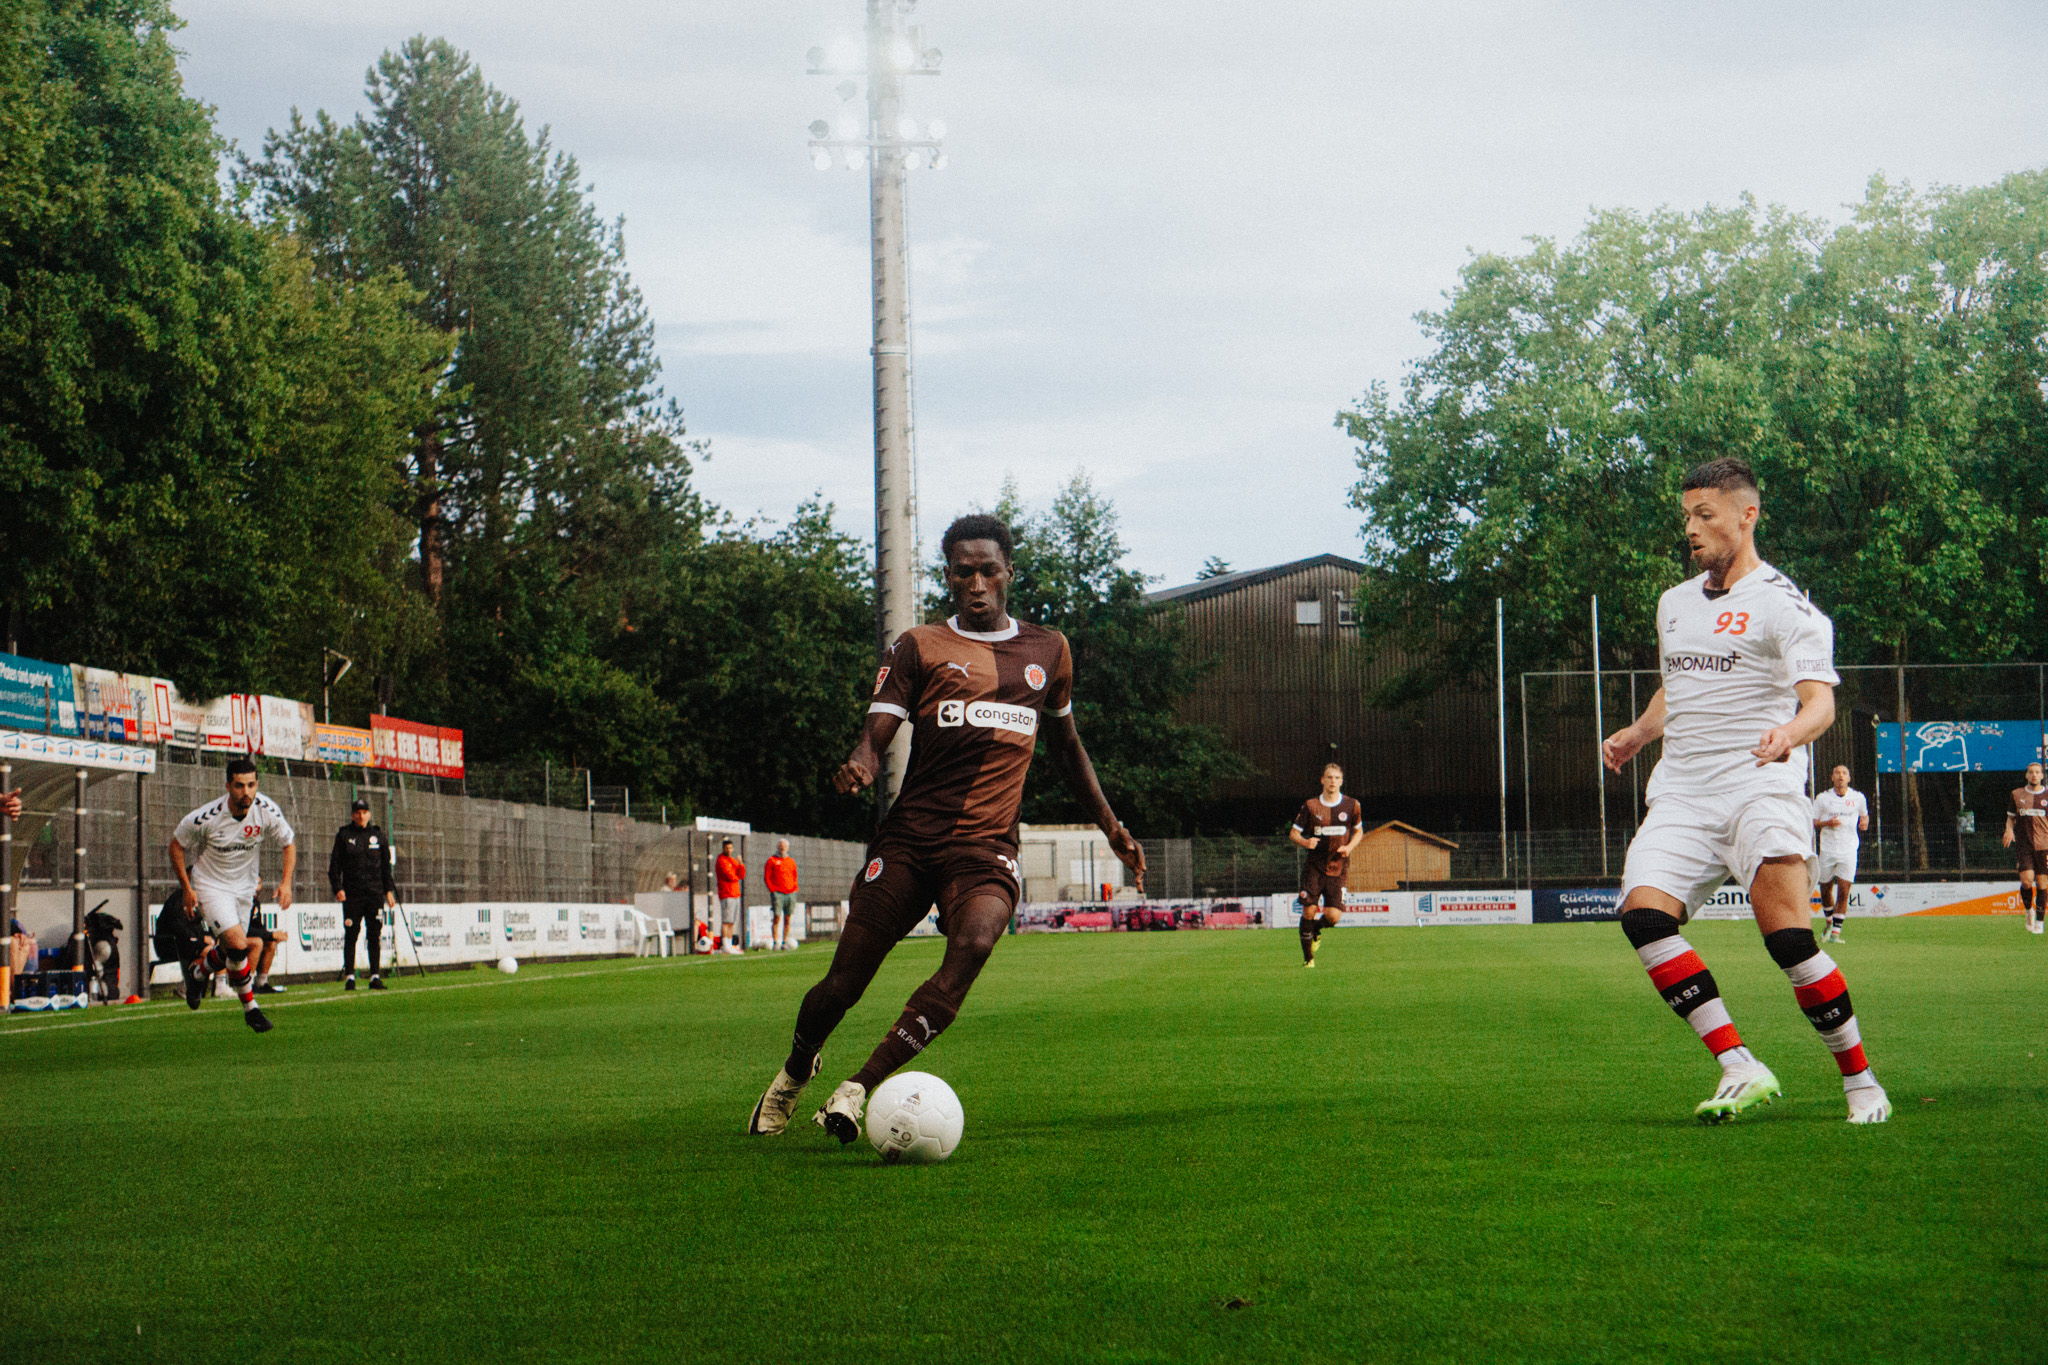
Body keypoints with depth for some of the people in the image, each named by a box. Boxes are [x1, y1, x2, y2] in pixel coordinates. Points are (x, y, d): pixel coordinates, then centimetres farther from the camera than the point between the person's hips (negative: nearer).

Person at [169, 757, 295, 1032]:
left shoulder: (267, 811, -18)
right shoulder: (206, 818, -26)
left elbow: (289, 844, -2)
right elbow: (176, 845, -9)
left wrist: (286, 882, -15)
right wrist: (186, 888, -9)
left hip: (245, 887, 4)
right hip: (211, 886, -4)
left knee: (229, 951, 13)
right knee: (238, 946, -21)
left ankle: (197, 972, 47)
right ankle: (250, 1007, -2)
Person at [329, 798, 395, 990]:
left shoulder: (378, 835, 11)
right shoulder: (344, 835, 5)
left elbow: (386, 865, 16)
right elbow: (334, 865, 3)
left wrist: (388, 890, 10)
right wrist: (337, 888, -8)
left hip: (375, 893, 2)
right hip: (351, 893, -2)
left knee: (375, 934, 0)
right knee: (350, 935, -3)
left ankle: (375, 976, 4)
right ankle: (349, 976, 1)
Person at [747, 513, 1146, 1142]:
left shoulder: (1048, 651, 18)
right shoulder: (918, 647, 8)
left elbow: (1066, 745, 31)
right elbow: (877, 732, -2)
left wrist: (1112, 828, 30)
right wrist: (858, 763, -26)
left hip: (989, 845, 1)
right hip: (910, 836, -1)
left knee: (974, 941, -31)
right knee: (843, 983, -4)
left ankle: (857, 1089, -28)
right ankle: (795, 1071, 30)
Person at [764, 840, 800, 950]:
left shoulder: (791, 861, 16)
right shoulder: (772, 861, 4)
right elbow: (767, 877, 1)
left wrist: (794, 889, 7)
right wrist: (772, 889, -8)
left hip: (790, 893, 4)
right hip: (777, 894, -4)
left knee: (787, 919, 4)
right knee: (776, 918, -10)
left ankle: (785, 942, 8)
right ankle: (775, 942, -10)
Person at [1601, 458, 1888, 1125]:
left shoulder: (1784, 605, -1)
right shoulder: (1674, 603, 21)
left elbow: (1819, 699, -14)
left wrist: (1791, 732, -35)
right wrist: (1639, 733, 21)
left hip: (1759, 787, -6)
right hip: (1681, 795, 6)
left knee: (1787, 936, -20)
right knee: (1642, 910, -19)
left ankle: (1861, 1082, -3)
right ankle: (1740, 1069, -19)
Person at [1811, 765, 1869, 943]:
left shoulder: (1858, 798, 5)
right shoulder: (1822, 798, 1)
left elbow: (1864, 814, 24)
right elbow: (1812, 822, 3)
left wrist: (1864, 822, 1)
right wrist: (1827, 823, -16)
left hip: (1848, 851, -1)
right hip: (1827, 850, 1)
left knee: (1843, 893, -10)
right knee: (1825, 890, 9)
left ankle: (1836, 932, -7)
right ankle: (1830, 921, 36)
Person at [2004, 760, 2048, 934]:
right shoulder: (2017, 795, 8)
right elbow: (2010, 817, 17)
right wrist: (2009, 830, -5)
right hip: (2023, 844, 0)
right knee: (2026, 880, -14)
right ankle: (2029, 911, 13)